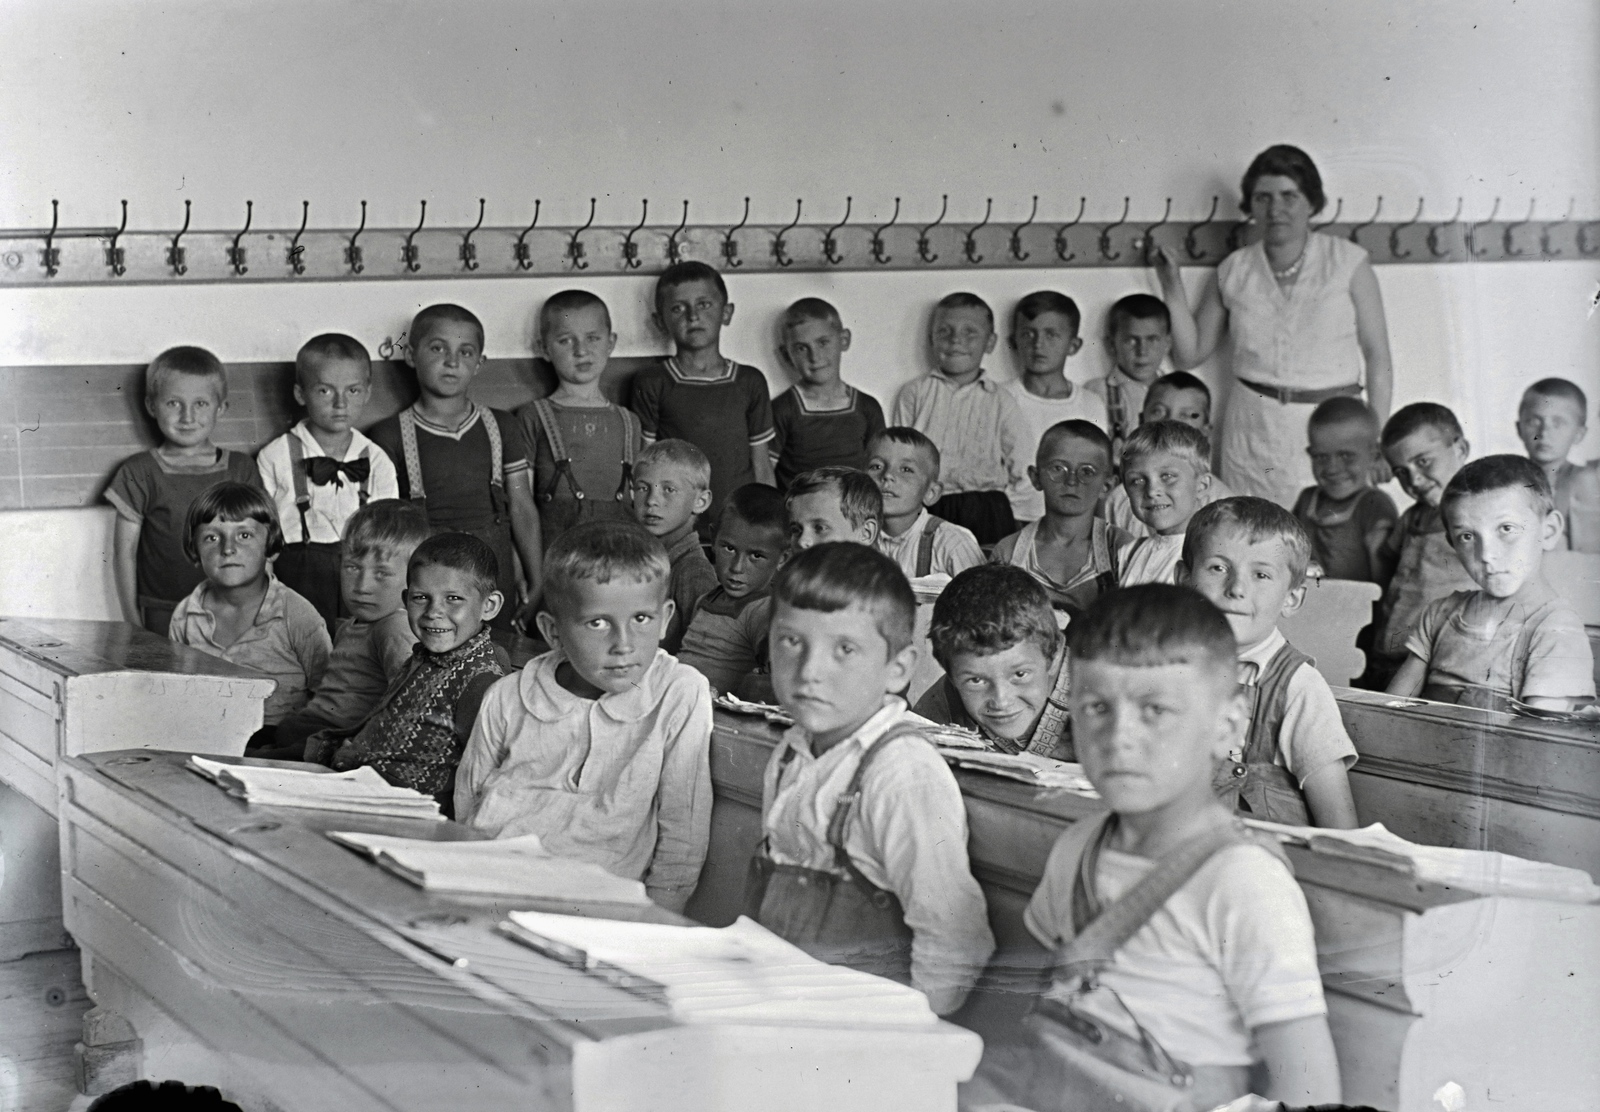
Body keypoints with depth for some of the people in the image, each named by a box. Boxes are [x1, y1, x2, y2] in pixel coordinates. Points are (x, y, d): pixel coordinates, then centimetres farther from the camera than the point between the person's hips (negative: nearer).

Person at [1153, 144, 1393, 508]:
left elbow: (1377, 357, 1)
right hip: (1252, 431, 2)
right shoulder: (1234, 271, 8)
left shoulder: (1347, 262, 1)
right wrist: (1172, 287, 1)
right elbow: (1189, 354, 12)